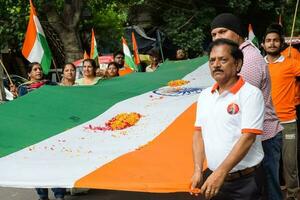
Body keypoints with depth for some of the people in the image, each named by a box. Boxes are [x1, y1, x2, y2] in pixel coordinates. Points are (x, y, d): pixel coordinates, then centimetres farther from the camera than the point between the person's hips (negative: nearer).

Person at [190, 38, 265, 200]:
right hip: (213, 176, 5)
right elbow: (199, 133, 10)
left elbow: (248, 137, -18)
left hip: (245, 182, -5)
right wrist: (198, 170, -1)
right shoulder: (204, 95, 8)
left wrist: (221, 173, -21)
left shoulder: (250, 94, -11)